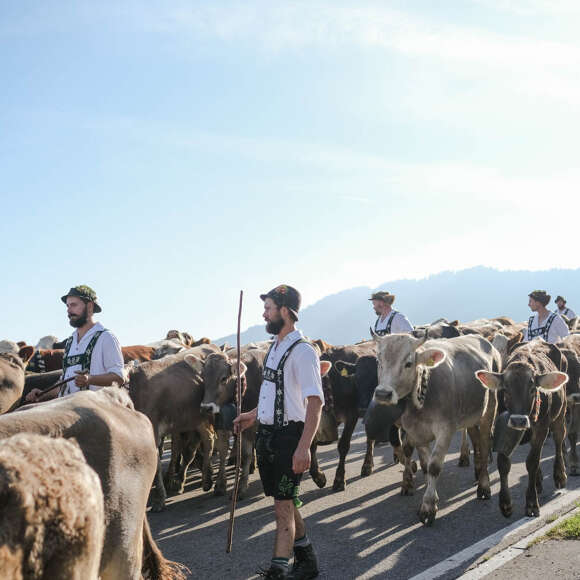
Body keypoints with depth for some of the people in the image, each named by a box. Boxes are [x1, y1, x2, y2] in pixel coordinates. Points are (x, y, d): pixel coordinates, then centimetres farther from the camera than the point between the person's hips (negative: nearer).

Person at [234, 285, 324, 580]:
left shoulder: (302, 351, -15)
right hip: (266, 435, 9)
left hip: (289, 437, -9)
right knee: (286, 502, 16)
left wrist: (304, 447, -28)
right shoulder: (275, 348, 13)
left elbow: (315, 401, -22)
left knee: (284, 505, -5)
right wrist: (252, 415, 27)